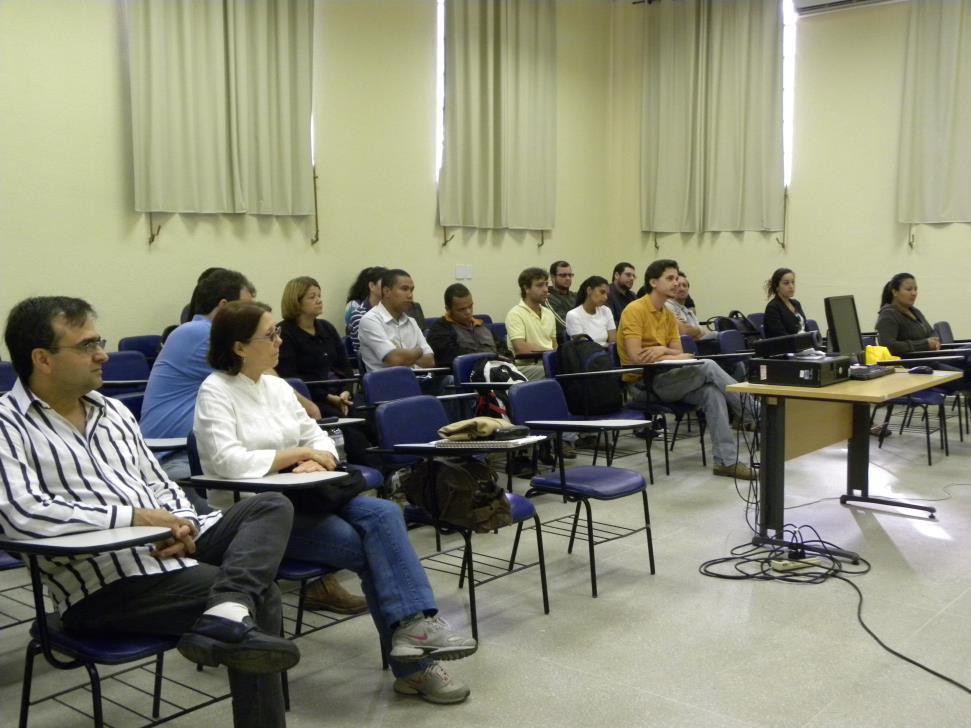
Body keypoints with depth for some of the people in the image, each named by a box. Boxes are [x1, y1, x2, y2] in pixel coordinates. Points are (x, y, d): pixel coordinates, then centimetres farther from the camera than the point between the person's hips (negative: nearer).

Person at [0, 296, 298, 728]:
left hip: (169, 547, 8)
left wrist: (183, 525, -6)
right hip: (105, 582, -8)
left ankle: (228, 614, -32)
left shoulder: (113, 410, 16)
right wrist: (133, 516, -19)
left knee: (272, 507, -14)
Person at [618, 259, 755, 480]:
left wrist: (663, 350, -14)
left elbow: (678, 353, 9)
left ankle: (726, 460, -21)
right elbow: (635, 357, -19)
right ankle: (750, 415, -10)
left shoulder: (669, 315, 14)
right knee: (708, 367, -23)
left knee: (712, 392, -21)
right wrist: (676, 358, -13)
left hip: (665, 380, 7)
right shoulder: (635, 310, -10)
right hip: (641, 382, -7)